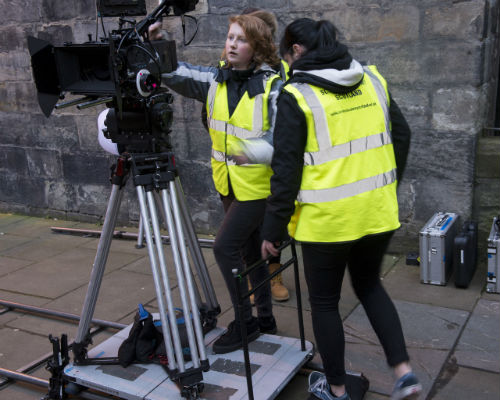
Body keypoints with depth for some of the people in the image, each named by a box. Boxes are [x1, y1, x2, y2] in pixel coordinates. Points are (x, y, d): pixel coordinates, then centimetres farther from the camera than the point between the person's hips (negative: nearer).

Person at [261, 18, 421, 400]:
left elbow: (286, 169, -14)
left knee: (325, 302, 15)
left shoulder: (296, 96, -12)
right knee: (369, 284, 27)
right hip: (378, 211, 6)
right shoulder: (373, 80, 4)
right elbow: (402, 136, 10)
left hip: (327, 219, -5)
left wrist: (273, 229, -6)